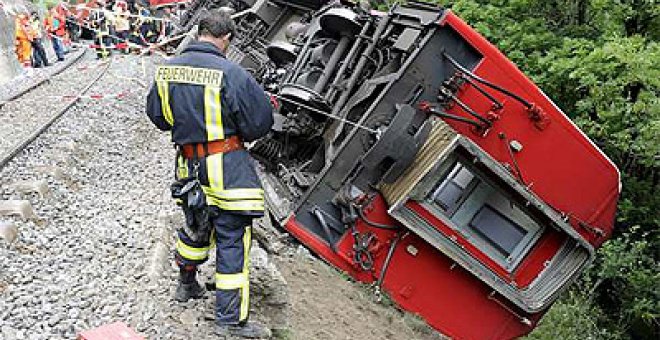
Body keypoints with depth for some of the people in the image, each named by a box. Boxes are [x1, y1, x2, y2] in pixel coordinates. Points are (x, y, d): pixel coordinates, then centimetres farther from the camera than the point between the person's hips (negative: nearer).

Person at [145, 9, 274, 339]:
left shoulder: (167, 70, 1)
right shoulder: (230, 73, -19)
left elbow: (156, 114, 15)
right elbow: (261, 122, -12)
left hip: (188, 164, 7)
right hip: (227, 168, -6)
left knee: (196, 226, 27)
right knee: (232, 238, 1)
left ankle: (186, 285, 46)